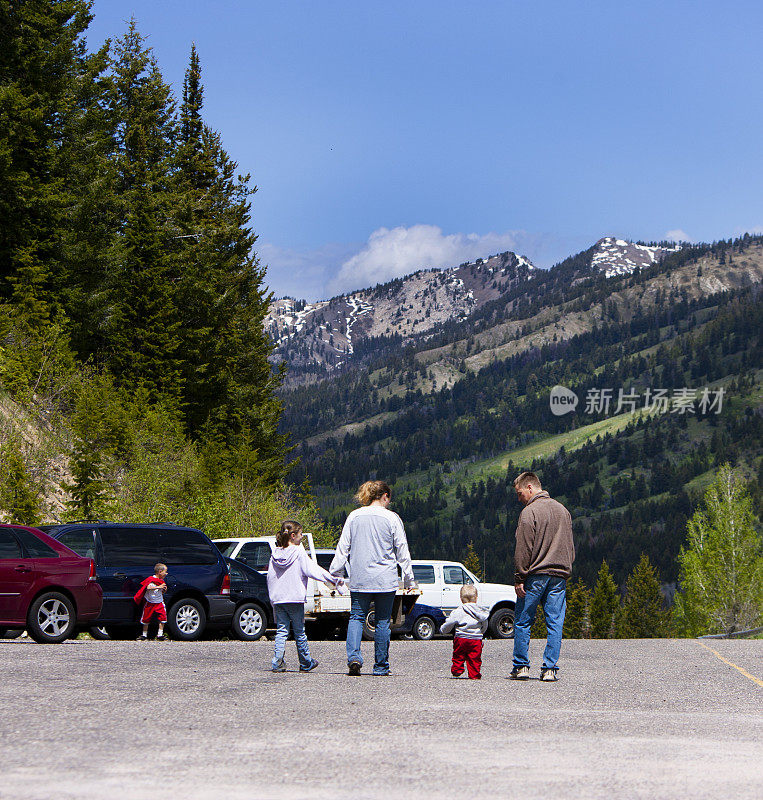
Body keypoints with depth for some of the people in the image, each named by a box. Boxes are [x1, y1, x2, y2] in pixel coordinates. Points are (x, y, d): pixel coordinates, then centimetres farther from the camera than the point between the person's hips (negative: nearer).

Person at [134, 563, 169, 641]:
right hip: (150, 603, -4)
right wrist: (158, 587, -31)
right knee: (146, 620, 6)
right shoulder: (151, 579, -11)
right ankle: (144, 635, 21)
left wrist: (164, 590, -3)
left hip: (159, 603, 4)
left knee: (163, 617, -10)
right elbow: (148, 587, -28)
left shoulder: (162, 581, 8)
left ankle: (160, 635, -3)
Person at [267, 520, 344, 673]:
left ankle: (277, 663, -6)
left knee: (281, 631, 6)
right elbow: (312, 570, -12)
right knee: (299, 632, 7)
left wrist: (272, 598, 17)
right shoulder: (299, 553, -9)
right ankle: (306, 664, 17)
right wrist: (333, 579, -7)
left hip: (278, 598, 4)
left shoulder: (275, 555, 6)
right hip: (295, 597, -4)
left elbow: (270, 577, 9)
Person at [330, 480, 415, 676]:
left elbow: (343, 548, 6)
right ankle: (381, 666, 9)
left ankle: (353, 655, -15)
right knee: (383, 621, 6)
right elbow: (402, 552, 1)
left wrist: (333, 573, 13)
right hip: (385, 579, -2)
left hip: (359, 579, 2)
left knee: (356, 617, 7)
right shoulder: (391, 518, -2)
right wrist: (409, 579, 9)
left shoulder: (354, 516, 5)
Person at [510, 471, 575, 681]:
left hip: (535, 576, -6)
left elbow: (523, 550, -11)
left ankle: (521, 666, 6)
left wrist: (519, 579, -9)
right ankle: (550, 668, 0)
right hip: (560, 575, 6)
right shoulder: (563, 510, 15)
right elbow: (570, 547, 20)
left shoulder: (529, 512, -7)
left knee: (522, 621, 4)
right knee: (555, 623, 3)